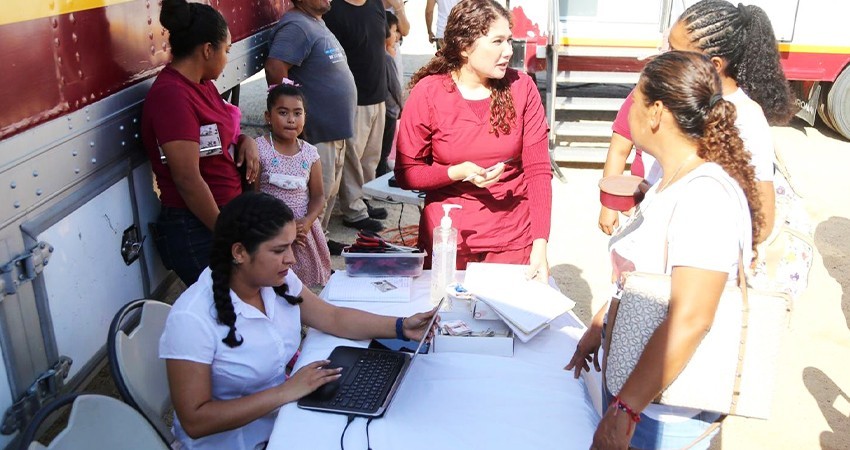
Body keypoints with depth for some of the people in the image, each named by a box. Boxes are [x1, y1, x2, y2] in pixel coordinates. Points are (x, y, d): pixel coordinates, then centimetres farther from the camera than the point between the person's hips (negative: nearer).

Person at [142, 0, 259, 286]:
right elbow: (188, 180, -23)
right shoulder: (172, 95, -21)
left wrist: (245, 141, 0)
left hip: (223, 217, 9)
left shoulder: (201, 84, 7)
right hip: (195, 231, -9)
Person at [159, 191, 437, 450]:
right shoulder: (193, 318, -25)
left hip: (284, 418, 6)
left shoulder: (278, 281, -6)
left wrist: (401, 327, -7)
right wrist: (285, 393, -28)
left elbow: (334, 318, 6)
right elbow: (194, 420, -24)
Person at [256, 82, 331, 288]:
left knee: (304, 281, 9)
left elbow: (318, 196, 4)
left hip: (303, 227, 3)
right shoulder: (259, 149, -8)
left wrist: (307, 221, -14)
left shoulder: (310, 152, 3)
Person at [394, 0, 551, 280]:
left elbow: (538, 170, -7)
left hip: (514, 234, 1)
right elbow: (406, 173, -5)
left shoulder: (521, 87, -6)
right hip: (448, 235, -1)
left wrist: (540, 243, -15)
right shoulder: (428, 93, -9)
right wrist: (457, 173, -22)